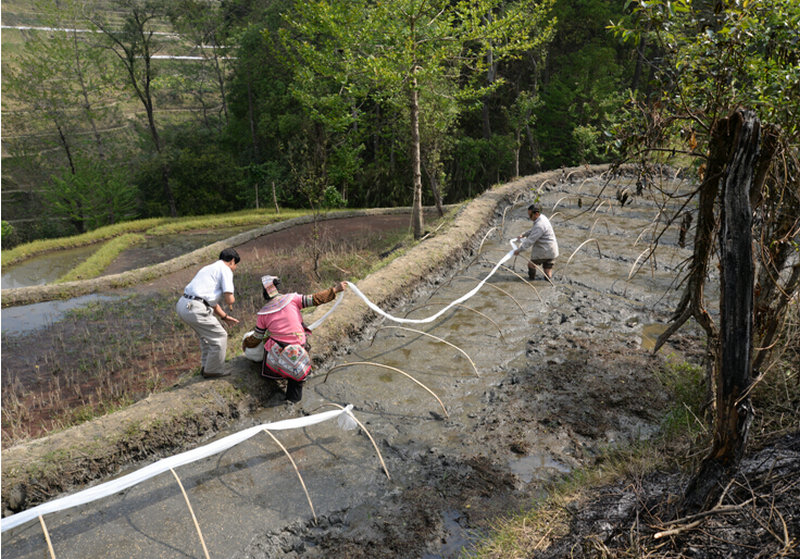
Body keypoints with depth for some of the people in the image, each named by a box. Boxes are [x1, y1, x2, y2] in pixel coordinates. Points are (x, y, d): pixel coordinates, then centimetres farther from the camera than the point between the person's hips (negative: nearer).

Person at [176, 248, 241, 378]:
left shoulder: (209, 268, 27)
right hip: (195, 309, -10)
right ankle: (214, 370, 19)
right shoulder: (226, 270, -2)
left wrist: (224, 317, 35)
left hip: (182, 304, 10)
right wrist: (231, 302, 13)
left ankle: (207, 366, 39)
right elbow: (229, 299, -11)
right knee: (219, 337, 6)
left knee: (206, 335, 29)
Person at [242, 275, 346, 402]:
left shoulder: (263, 314, -1)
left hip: (277, 353, 1)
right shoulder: (291, 299, -6)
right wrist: (335, 289, 1)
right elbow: (315, 299, -8)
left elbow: (255, 339, 9)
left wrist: (245, 343, 30)